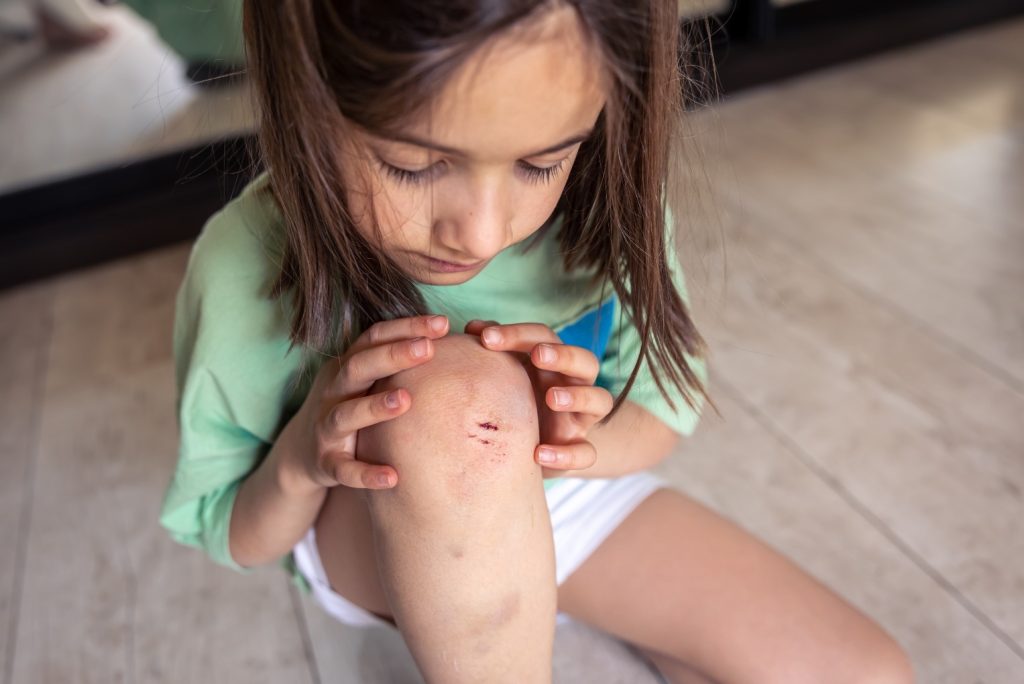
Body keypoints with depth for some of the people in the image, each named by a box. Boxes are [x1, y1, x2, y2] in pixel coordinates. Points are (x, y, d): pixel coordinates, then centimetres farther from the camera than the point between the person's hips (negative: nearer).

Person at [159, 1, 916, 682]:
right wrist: (300, 459, -35)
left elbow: (668, 399, -6)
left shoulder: (603, 195, -21)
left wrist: (587, 441, -30)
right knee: (451, 395, -39)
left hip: (568, 499, 3)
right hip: (372, 545, -2)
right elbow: (237, 541, -11)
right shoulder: (249, 268, -26)